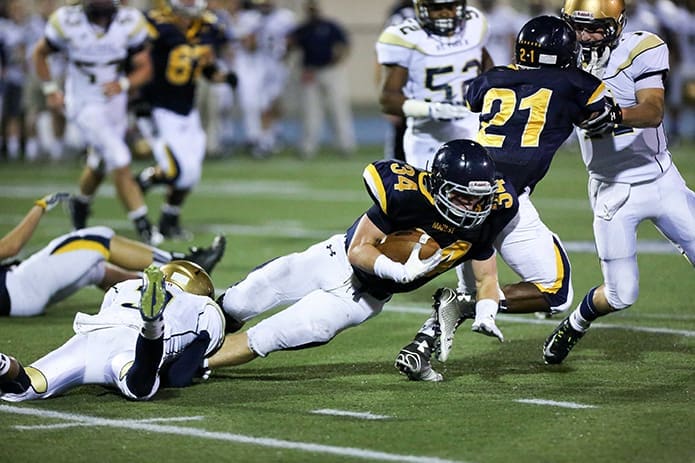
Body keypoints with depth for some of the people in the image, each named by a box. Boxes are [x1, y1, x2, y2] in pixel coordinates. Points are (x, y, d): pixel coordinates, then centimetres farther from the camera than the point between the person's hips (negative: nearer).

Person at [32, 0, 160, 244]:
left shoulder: (130, 22, -14)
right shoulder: (66, 21, -19)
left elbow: (144, 68, -6)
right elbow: (40, 53, 0)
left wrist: (123, 84, -24)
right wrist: (50, 90, -1)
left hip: (115, 102, 4)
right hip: (85, 104, -4)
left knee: (100, 163, 21)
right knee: (120, 163, -13)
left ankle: (81, 204, 49)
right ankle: (143, 224, -5)